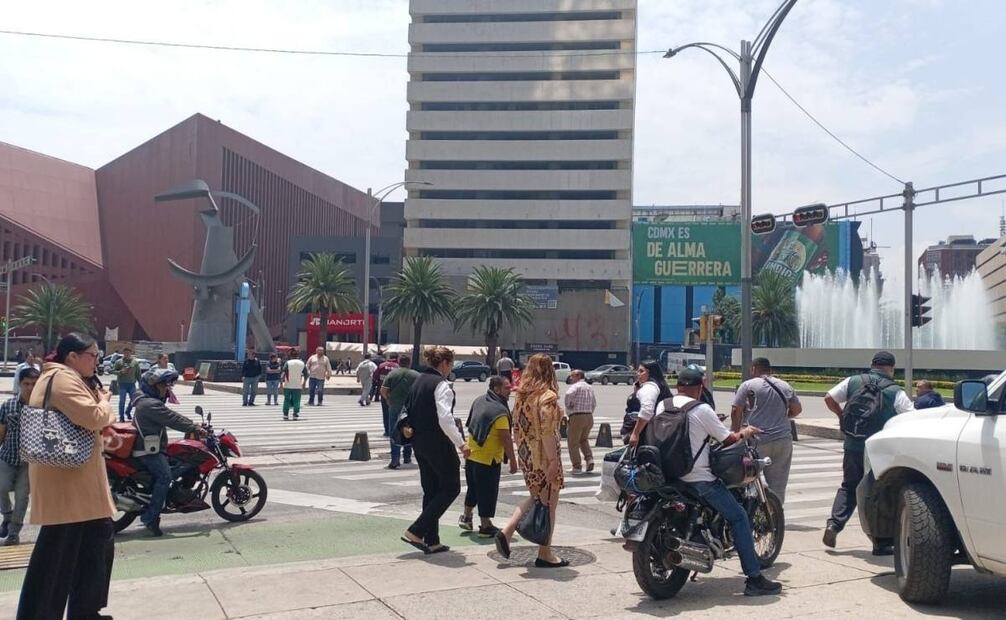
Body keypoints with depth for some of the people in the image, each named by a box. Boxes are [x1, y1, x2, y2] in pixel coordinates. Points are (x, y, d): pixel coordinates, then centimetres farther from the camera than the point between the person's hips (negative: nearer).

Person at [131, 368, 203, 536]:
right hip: (149, 450, -11)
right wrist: (195, 428, -18)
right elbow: (173, 420, -22)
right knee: (164, 476, -22)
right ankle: (150, 517, -22)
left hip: (151, 448, 11)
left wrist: (193, 425, 12)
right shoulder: (150, 404, -17)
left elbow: (172, 417, 18)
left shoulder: (146, 401, 19)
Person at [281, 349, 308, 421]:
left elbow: (284, 373, -14)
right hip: (298, 386, 1)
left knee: (286, 400, 10)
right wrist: (304, 383, 17)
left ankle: (285, 415, 14)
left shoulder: (287, 363, -5)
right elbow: (306, 375, 6)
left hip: (288, 386, -1)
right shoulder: (302, 363, 3)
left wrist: (281, 380, -9)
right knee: (296, 401, 4)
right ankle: (295, 415, -2)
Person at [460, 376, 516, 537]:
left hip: (471, 455, 8)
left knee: (473, 488, 23)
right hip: (489, 458, -8)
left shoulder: (479, 401, 6)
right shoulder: (499, 411, -21)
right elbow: (506, 438, -21)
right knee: (487, 492, 3)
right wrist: (513, 461, -15)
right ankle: (485, 526, 11)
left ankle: (466, 517, 34)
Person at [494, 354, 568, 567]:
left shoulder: (522, 395, 8)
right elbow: (547, 432, -21)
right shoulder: (548, 397, -16)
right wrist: (553, 460, -19)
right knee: (548, 503, 5)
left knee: (536, 498, 22)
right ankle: (545, 554, 13)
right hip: (544, 456, -8)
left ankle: (506, 531, 11)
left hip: (525, 455, 8)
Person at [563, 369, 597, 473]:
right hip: (589, 417, 7)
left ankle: (577, 467, 3)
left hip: (576, 417, -7)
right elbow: (594, 403, 23)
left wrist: (568, 405, -14)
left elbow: (569, 394, -30)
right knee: (584, 439, 25)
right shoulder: (590, 388, 16)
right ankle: (589, 459, 5)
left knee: (573, 443, 4)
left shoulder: (576, 386, -9)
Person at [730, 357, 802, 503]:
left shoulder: (748, 385, -1)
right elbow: (797, 409, 16)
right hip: (783, 440, 4)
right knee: (778, 484, 8)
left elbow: (736, 412, -5)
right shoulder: (785, 386, 13)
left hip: (758, 440, -4)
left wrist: (734, 434, 5)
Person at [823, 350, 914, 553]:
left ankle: (834, 524, 1)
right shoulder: (895, 392, -6)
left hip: (853, 447, 3)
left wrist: (843, 416, 17)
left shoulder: (852, 381, 2)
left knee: (849, 487, 18)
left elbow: (829, 399, 3)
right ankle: (880, 542, 11)